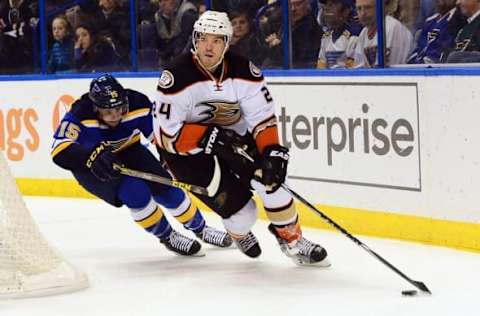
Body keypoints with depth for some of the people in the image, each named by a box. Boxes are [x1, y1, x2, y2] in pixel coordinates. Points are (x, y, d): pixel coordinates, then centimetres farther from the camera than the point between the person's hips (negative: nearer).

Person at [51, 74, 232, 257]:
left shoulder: (137, 104, -27)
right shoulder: (79, 115, -37)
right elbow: (61, 150, -50)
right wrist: (93, 157, -63)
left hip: (128, 152, 3)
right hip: (90, 167, -3)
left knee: (165, 188, -5)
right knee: (135, 192, -24)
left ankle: (200, 229, 22)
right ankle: (167, 236, 1)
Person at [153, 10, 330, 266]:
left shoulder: (244, 71, -13)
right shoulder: (177, 78, -24)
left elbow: (262, 116, -10)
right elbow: (167, 133, -23)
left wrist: (272, 150, -26)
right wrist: (210, 136, -31)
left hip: (234, 139, 4)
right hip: (188, 152, -4)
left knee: (269, 177, -17)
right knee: (240, 211, -12)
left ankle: (291, 240, 6)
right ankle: (239, 232, 27)